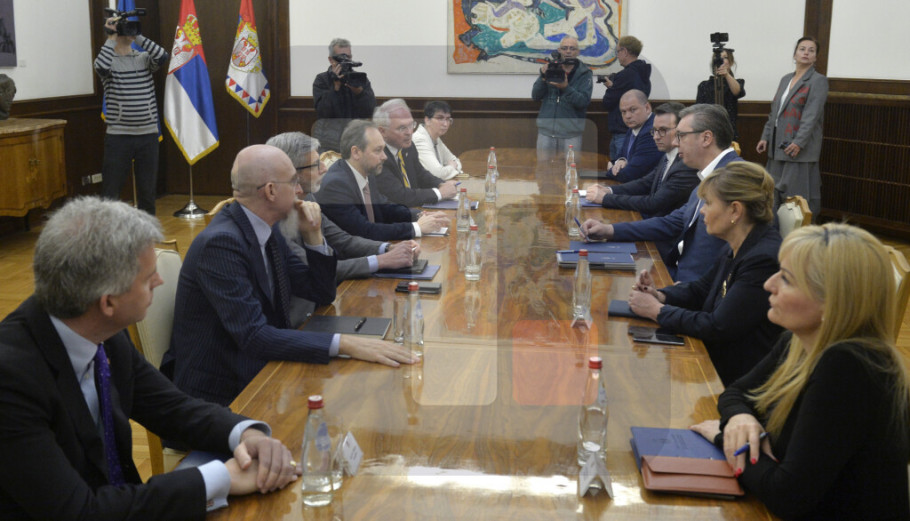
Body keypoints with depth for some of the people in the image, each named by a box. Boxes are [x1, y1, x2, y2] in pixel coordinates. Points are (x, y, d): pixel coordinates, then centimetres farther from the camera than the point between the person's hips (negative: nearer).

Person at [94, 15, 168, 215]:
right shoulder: (108, 59, 0)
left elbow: (162, 57, -11)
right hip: (118, 136, -3)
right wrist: (112, 39, -12)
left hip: (148, 135, 3)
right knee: (111, 193, 0)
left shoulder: (145, 58, 8)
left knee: (147, 190, 12)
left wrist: (138, 36, -9)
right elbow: (101, 68, -22)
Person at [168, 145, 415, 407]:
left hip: (259, 372, 8)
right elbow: (253, 335, -28)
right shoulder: (221, 242, -21)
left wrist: (313, 235, -3)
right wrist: (343, 344, -33)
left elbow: (322, 294, 12)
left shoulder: (266, 230, 5)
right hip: (219, 393, -8)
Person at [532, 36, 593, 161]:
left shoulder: (585, 74, 2)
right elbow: (535, 96, 3)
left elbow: (584, 101, -10)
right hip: (546, 131, 2)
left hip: (571, 134, -2)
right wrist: (543, 78, -14)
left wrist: (566, 88, -25)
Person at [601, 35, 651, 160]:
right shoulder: (643, 75, 15)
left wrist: (610, 87, 7)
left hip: (623, 133, -9)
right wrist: (614, 87, 12)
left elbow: (607, 103, -10)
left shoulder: (625, 75, -14)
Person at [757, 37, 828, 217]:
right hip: (778, 145, 7)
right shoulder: (785, 79, 18)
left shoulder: (818, 80, -4)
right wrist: (766, 137, 12)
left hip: (799, 148, -7)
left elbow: (812, 114, -14)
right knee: (775, 193, 7)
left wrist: (799, 142, -22)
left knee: (796, 193, -8)